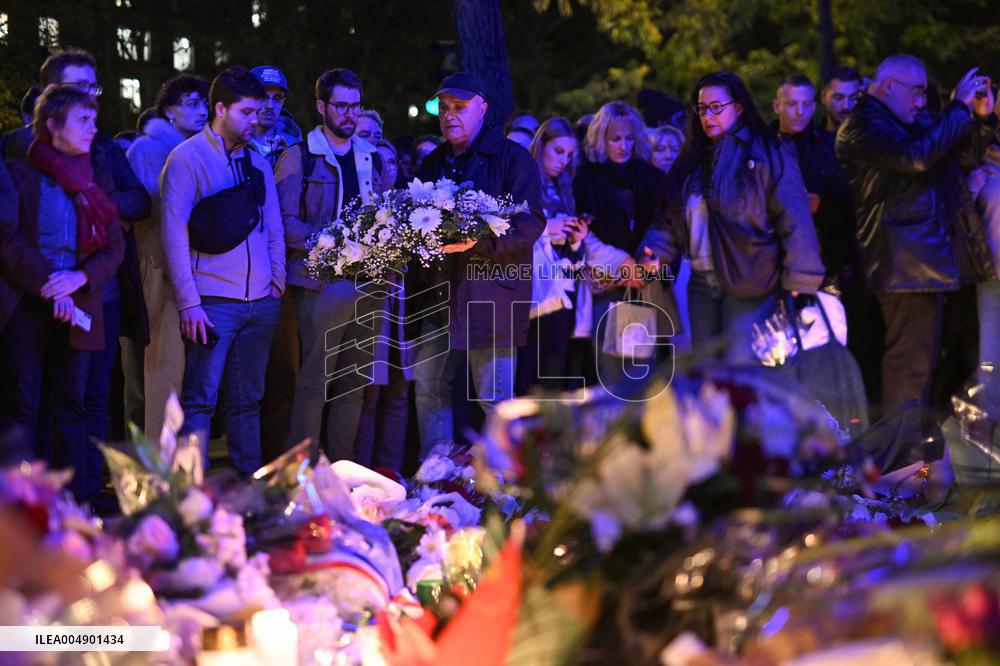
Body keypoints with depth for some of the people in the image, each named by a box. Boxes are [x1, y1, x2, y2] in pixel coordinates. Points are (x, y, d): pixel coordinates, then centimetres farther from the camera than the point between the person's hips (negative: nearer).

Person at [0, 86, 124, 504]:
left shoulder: (99, 179, 14)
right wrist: (47, 286, -15)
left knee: (72, 405, 3)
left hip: (78, 307, 3)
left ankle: (77, 499, 3)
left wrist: (79, 277, -9)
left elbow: (115, 246, 9)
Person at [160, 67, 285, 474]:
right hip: (212, 301, -6)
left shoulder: (257, 161, 14)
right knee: (200, 400, -7)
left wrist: (277, 286, 8)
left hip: (261, 303, 6)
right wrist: (189, 303, -13)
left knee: (247, 400, 10)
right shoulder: (187, 158, -4)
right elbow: (174, 233, -8)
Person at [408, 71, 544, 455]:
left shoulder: (512, 158, -2)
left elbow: (531, 222, -11)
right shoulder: (434, 164, 18)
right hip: (439, 296, 6)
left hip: (490, 297, -6)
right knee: (429, 387, 8)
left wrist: (478, 242, -25)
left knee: (495, 397, -3)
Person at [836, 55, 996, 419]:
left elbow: (947, 148, 31)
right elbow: (917, 155, -27)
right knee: (911, 359, -10)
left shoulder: (906, 123, 19)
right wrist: (959, 106, -19)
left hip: (929, 260, 11)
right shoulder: (863, 125, -12)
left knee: (922, 358, 16)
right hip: (905, 262, -11)